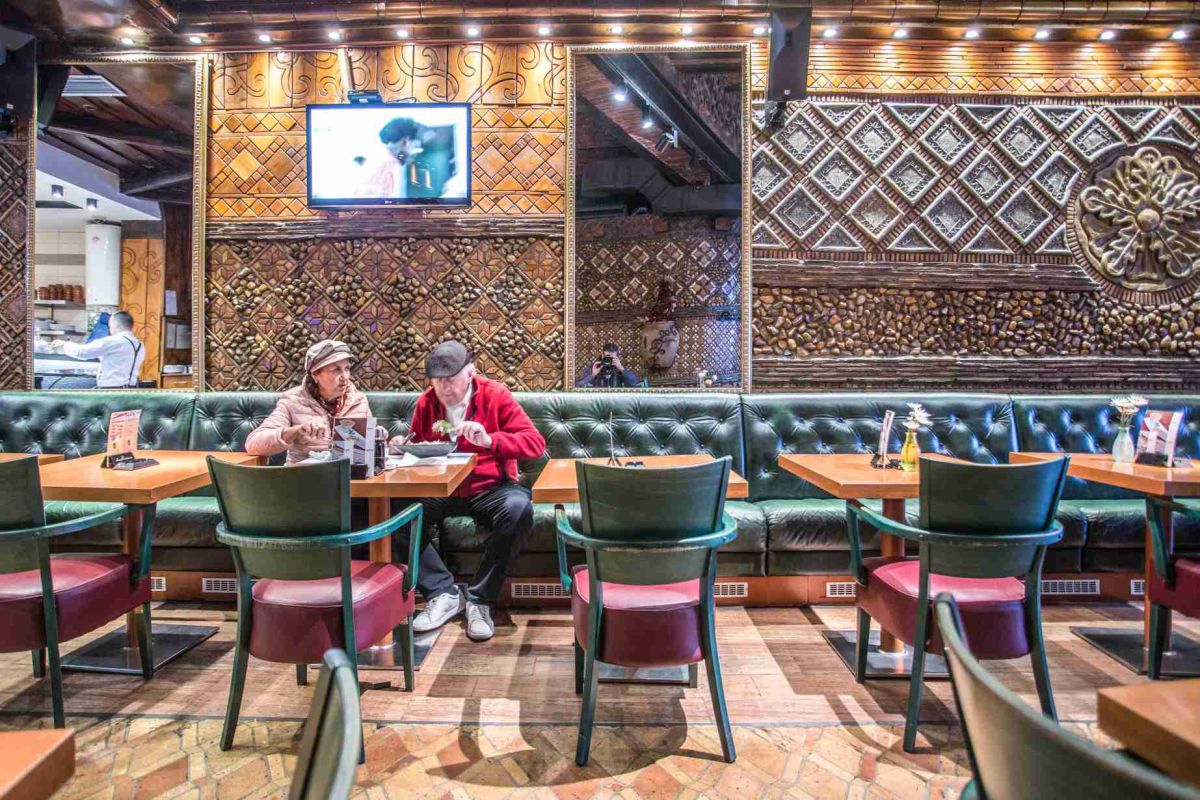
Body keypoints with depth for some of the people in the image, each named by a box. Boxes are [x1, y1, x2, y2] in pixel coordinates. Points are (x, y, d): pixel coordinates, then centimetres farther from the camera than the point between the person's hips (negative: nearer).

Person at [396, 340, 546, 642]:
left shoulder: (495, 395, -5)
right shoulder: (426, 402, 4)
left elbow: (535, 442, -12)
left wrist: (489, 440, -25)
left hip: (489, 488, -3)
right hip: (439, 491, 3)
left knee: (519, 508, -34)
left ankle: (480, 600, -15)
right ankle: (443, 593, -9)